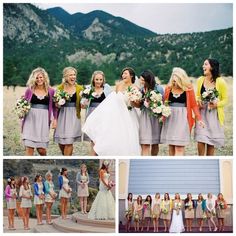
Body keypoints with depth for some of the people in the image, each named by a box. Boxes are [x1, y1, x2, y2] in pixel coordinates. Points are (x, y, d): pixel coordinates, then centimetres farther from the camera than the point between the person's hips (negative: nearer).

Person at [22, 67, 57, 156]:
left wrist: (55, 119, 2)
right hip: (30, 119, 0)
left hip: (43, 120, 0)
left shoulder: (50, 91, 7)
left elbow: (54, 106, 10)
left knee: (41, 148, -1)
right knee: (29, 147, -6)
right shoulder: (29, 90, 5)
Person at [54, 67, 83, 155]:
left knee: (69, 142, -6)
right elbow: (56, 104, 11)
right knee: (61, 142, 6)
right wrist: (57, 104, -10)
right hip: (62, 116, 1)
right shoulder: (60, 88, 4)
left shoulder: (79, 88, 3)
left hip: (74, 116, -1)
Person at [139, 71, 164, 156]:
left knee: (155, 143, 12)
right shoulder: (142, 89, 4)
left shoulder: (158, 88, -7)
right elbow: (140, 104, 12)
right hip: (144, 117, 2)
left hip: (155, 117, -2)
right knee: (145, 144, -9)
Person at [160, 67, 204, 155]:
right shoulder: (169, 88, 6)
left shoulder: (188, 89, -2)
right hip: (170, 118, 3)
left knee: (179, 147, -9)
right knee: (171, 146, 5)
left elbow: (194, 105, 0)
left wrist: (199, 119, -7)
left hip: (182, 118, -3)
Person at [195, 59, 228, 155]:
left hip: (214, 114, -2)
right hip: (202, 113, 2)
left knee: (211, 141, 5)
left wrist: (216, 104, -19)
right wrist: (198, 102, -5)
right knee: (200, 140, -7)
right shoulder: (200, 80, 2)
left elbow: (225, 99, -1)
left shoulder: (220, 82, -8)